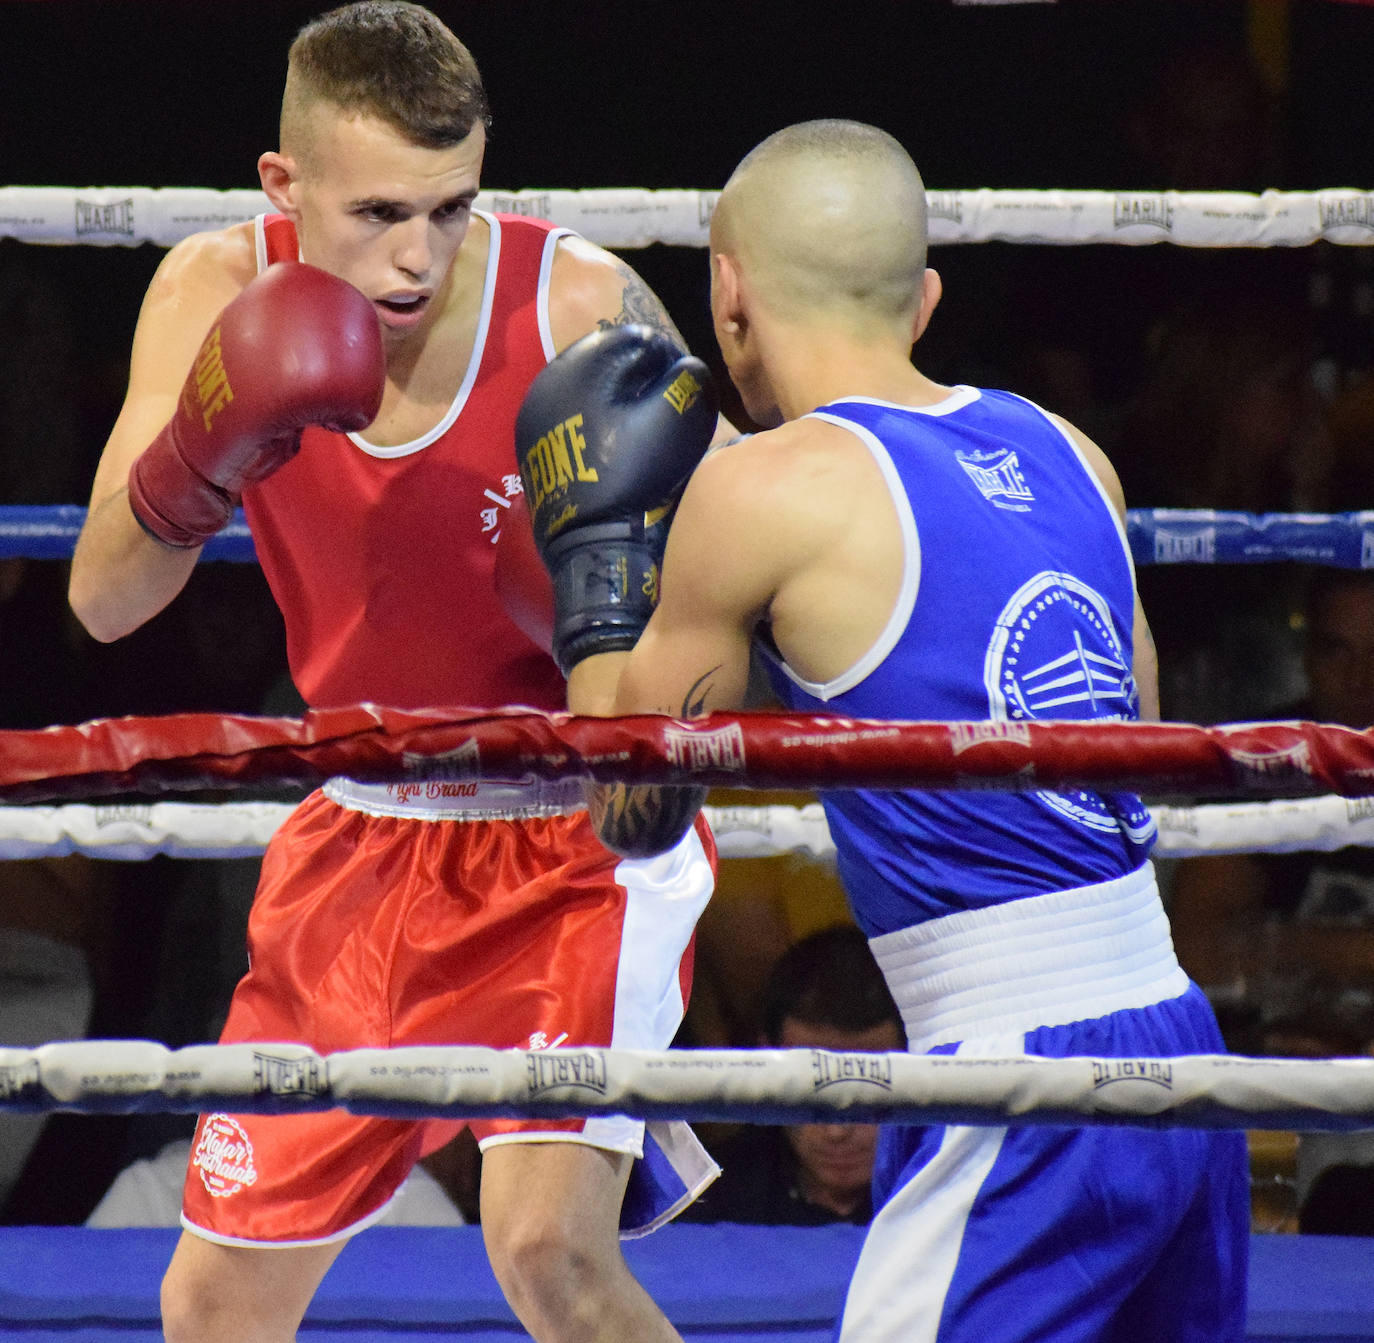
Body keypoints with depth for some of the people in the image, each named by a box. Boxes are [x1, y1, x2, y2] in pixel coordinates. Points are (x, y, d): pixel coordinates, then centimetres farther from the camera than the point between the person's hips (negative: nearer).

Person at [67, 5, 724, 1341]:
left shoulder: (581, 305, -21)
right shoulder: (217, 295, -12)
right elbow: (102, 600, -14)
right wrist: (202, 458, -33)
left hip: (578, 838, -4)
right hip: (365, 830, 4)